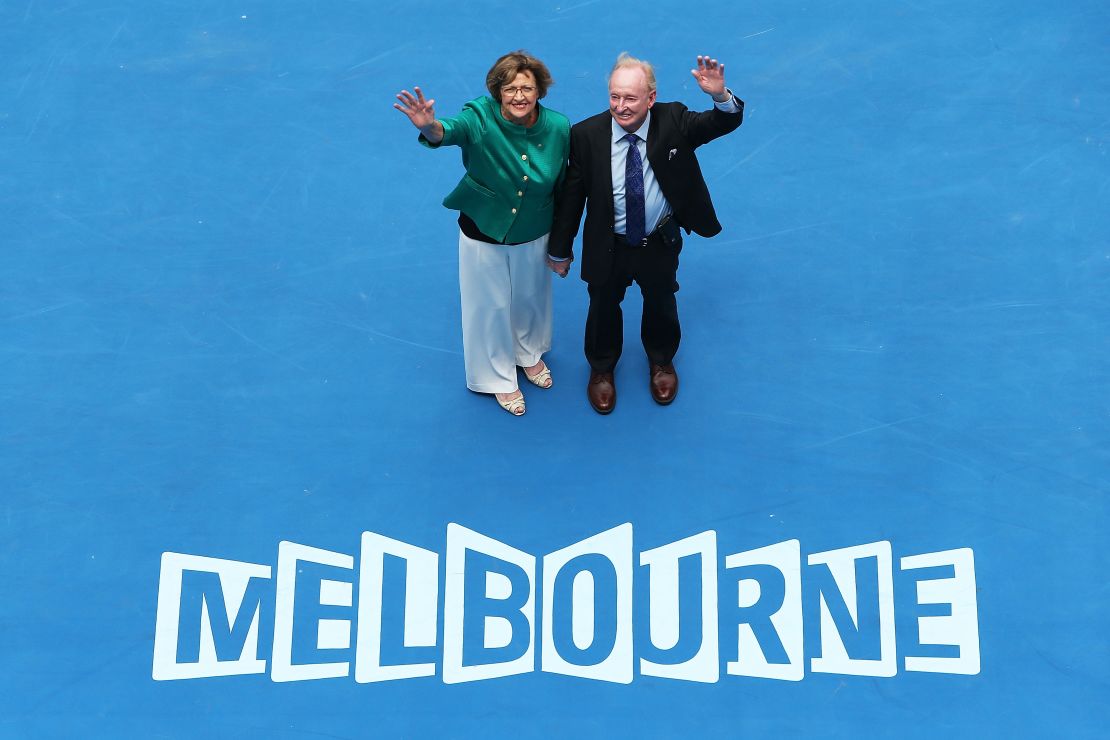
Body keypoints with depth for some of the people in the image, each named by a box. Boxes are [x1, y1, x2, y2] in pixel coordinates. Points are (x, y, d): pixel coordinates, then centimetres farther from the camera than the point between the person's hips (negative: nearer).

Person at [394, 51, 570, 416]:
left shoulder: (558, 127, -17)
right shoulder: (481, 118, -26)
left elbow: (563, 186, -4)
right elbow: (450, 131, -48)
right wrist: (429, 126, -73)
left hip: (534, 236, 3)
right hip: (483, 236, -3)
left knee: (531, 299, 27)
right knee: (491, 307, 18)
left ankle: (529, 354, 59)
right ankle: (499, 377, 45)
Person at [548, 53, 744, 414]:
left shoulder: (673, 121, -18)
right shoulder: (586, 135, -21)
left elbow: (725, 124, -22)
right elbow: (571, 195, -12)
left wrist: (721, 96, -46)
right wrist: (560, 249, -4)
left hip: (660, 243, 1)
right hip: (608, 246, -1)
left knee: (661, 304, 26)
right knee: (604, 308, 22)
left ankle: (661, 361, 58)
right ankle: (601, 369, 53)